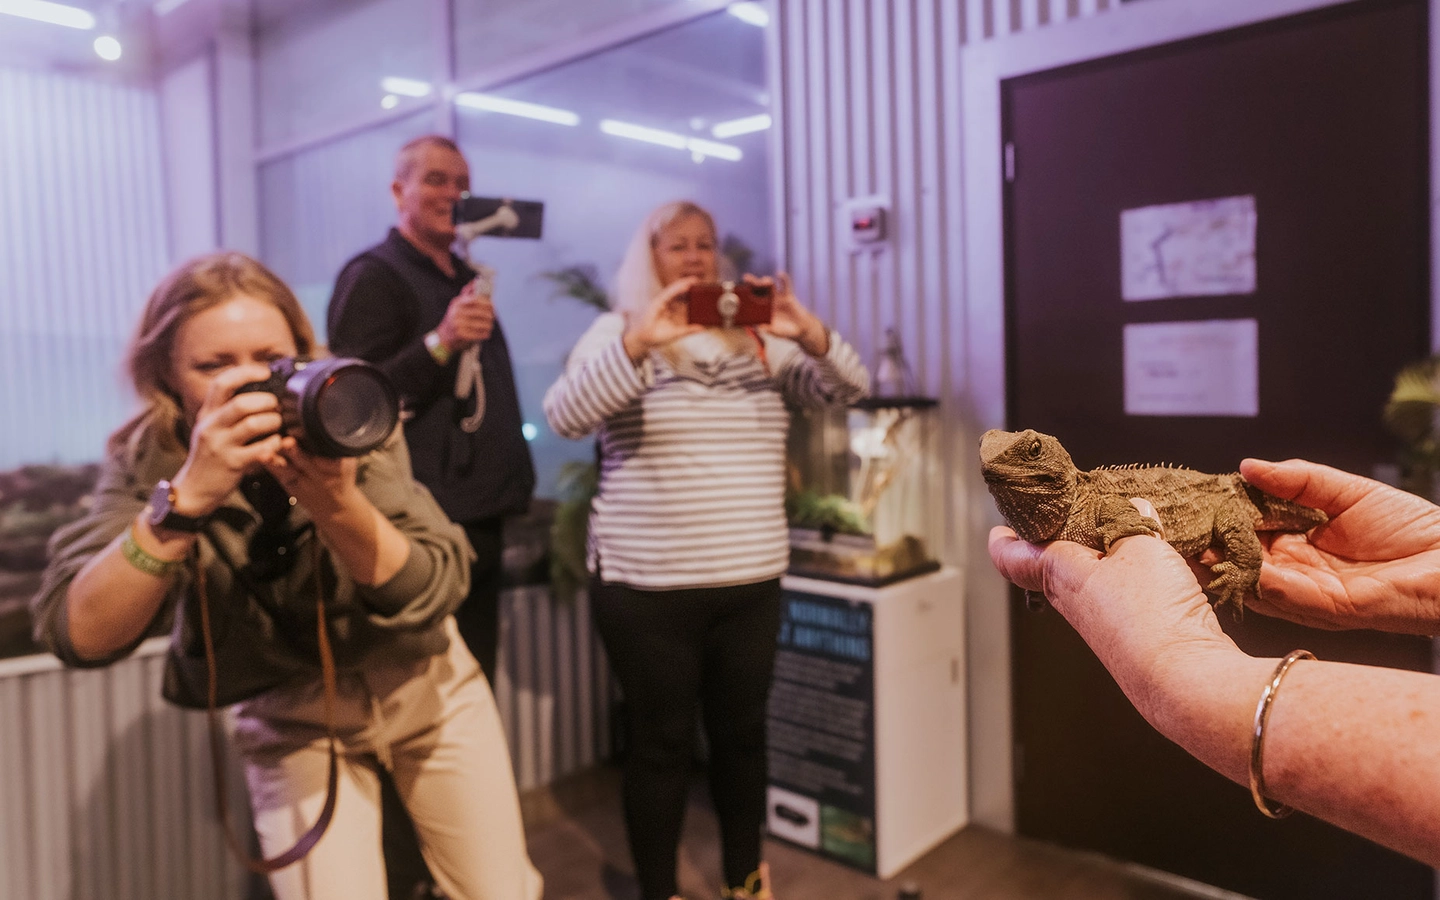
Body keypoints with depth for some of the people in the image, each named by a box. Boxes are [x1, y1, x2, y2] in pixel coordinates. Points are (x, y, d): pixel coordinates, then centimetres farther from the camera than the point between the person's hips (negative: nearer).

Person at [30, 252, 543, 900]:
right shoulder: (148, 461, -15)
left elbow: (435, 592, -24)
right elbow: (79, 637, -28)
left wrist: (336, 503, -42)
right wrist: (187, 494, -42)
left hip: (425, 684, 1)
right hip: (292, 718, 0)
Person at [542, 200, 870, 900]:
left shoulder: (760, 338, 9)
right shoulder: (620, 334, -2)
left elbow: (848, 387, 0)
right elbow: (564, 415, -18)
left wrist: (809, 332, -20)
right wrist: (638, 342, -31)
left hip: (751, 581, 4)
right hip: (648, 586, -4)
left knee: (742, 732, 15)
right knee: (661, 741, 6)